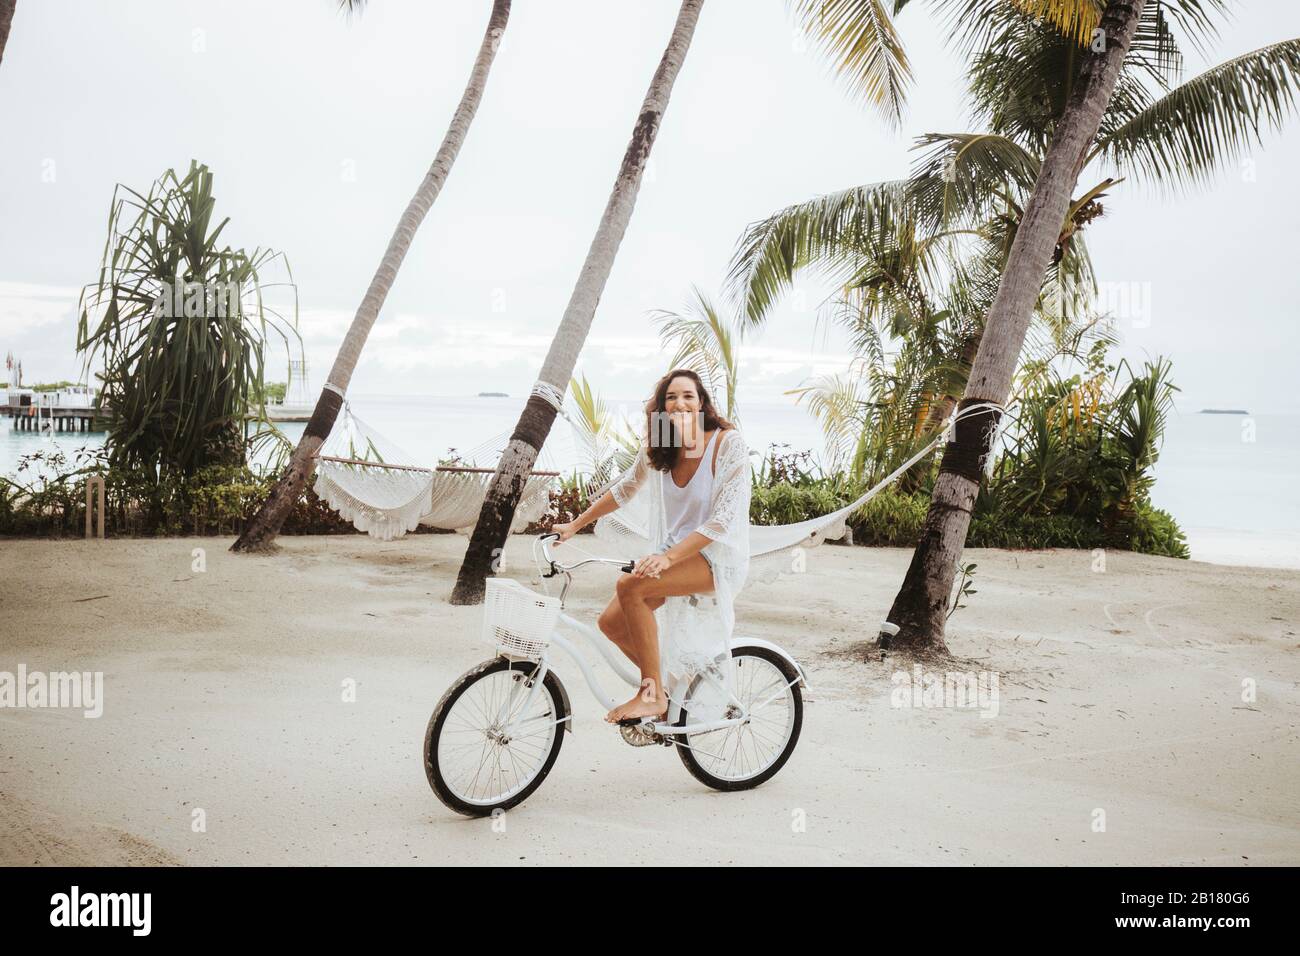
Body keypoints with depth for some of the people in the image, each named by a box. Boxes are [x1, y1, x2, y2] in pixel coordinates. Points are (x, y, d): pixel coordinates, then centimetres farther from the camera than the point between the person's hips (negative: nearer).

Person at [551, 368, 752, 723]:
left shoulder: (729, 443, -16)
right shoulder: (656, 447, 2)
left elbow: (724, 518, -23)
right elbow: (624, 489, 19)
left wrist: (668, 556, -32)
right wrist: (575, 524, 20)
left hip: (719, 557, -7)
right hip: (674, 552, 7)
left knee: (630, 585, -27)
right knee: (612, 623, -5)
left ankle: (653, 696, -16)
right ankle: (663, 680, 20)